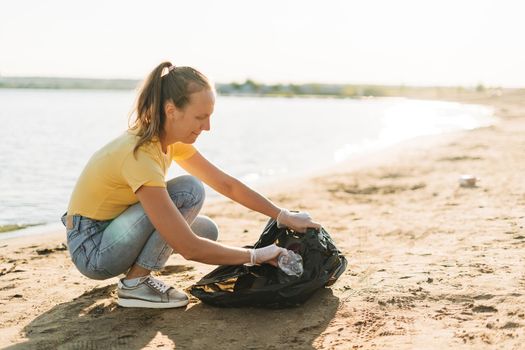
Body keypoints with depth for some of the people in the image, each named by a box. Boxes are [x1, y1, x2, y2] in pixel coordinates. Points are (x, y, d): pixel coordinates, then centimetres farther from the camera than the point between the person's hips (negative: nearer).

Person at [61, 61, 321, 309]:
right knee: (189, 190, -23)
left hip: (114, 230, 8)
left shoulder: (170, 139, -4)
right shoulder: (140, 156, -31)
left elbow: (227, 185, 3)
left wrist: (283, 216, -3)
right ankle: (135, 284, -13)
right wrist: (255, 256, -22)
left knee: (206, 231, 2)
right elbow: (190, 248, -32)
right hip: (90, 248, -8)